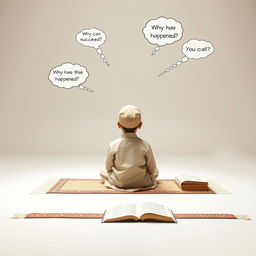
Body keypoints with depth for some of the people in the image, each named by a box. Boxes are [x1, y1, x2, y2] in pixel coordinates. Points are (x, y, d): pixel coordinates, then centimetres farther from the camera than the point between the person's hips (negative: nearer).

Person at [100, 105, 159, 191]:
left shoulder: (113, 145, -17)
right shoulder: (145, 146, -18)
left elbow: (108, 168, -3)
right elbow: (153, 171, -9)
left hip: (118, 183, 0)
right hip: (142, 183, 0)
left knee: (102, 172, 24)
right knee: (155, 172, 28)